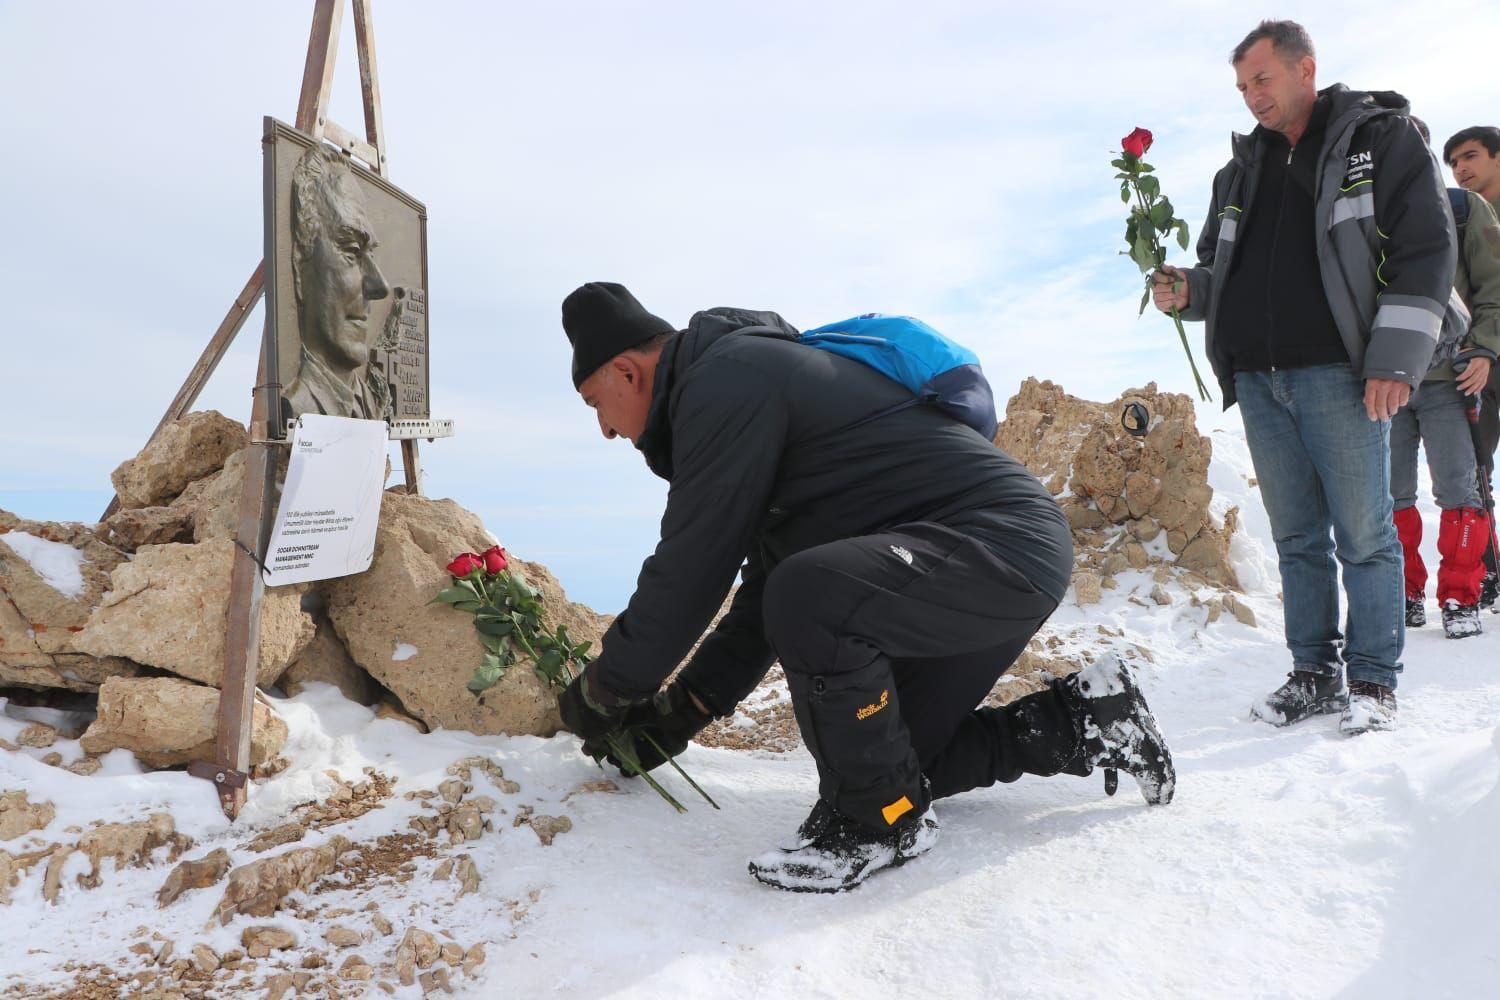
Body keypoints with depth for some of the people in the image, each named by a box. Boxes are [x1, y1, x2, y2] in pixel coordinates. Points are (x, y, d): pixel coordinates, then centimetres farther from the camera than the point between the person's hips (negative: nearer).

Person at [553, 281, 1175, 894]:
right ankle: (1085, 722, 21)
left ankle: (882, 821, -9)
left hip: (1001, 544, -11)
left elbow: (691, 573, -15)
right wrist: (682, 709, 18)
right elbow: (766, 582, 21)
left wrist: (603, 692, 1)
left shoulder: (726, 379, -14)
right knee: (888, 757, 15)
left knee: (808, 599, -33)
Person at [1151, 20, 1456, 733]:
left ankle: (1373, 682, 7)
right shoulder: (1241, 170, 21)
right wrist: (1186, 291, 1)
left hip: (1337, 372, -5)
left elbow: (1427, 250, -2)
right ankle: (1314, 674, 15)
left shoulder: (1382, 138, 6)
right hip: (1257, 379, 5)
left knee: (1363, 534, -3)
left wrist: (1395, 358, -11)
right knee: (1297, 538, 8)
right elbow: (1218, 266, 26)